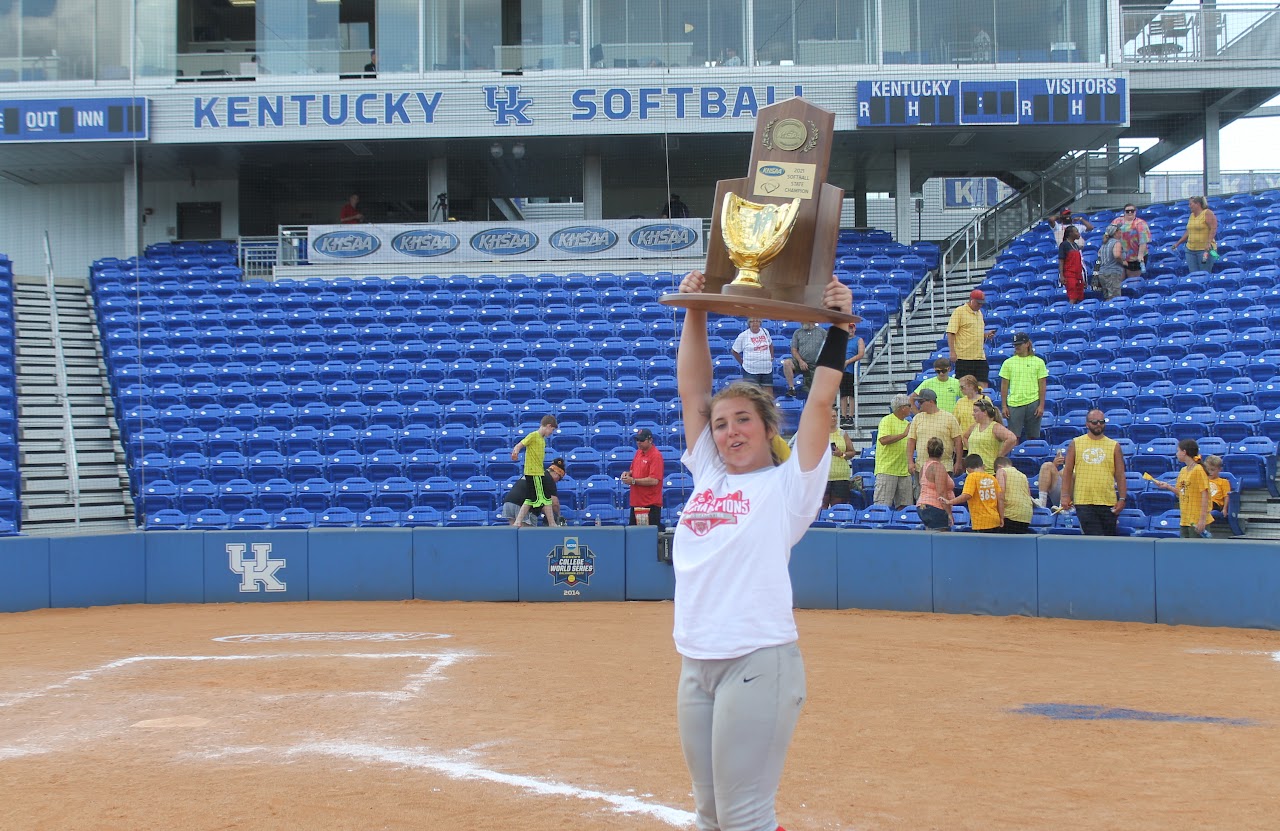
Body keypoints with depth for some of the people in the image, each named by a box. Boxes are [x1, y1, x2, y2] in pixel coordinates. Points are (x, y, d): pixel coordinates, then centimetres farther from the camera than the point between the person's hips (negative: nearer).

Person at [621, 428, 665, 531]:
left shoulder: (656, 455, -13)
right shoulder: (638, 452, 12)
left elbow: (654, 480, -21)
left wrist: (633, 481, -17)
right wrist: (628, 474, 2)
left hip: (650, 505, -8)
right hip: (636, 503, 8)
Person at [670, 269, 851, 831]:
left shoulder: (789, 485, 1)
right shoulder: (707, 475, 14)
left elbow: (821, 401, -7)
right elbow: (692, 388, 14)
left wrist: (838, 325, -6)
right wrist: (694, 312, 12)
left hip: (759, 662, -6)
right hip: (696, 663, 6)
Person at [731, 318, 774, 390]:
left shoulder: (765, 332, 6)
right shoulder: (743, 336, -6)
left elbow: (770, 345, 24)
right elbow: (735, 351, 2)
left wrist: (771, 358, 15)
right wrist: (742, 363, 0)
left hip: (767, 370, 4)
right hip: (750, 371, -4)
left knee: (769, 394, 8)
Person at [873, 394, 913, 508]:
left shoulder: (907, 423, 19)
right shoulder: (887, 421, -6)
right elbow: (883, 440, -21)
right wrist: (904, 434, -16)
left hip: (904, 471, 8)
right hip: (887, 469, -8)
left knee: (903, 505, 6)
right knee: (882, 505, -9)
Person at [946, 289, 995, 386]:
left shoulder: (979, 313, 18)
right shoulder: (959, 311, -5)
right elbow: (950, 333, -11)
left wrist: (986, 335, 7)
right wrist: (952, 352, -19)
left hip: (980, 357, 7)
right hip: (964, 358, -7)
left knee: (983, 385, 1)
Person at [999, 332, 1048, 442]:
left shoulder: (1038, 362, 4)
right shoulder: (1008, 363, 5)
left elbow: (1042, 385, 3)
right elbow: (1004, 385, 6)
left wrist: (1041, 405, -3)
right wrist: (1004, 406, 0)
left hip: (1033, 403, 0)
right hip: (1014, 404, 0)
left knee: (1033, 437, 5)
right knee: (1014, 437, -4)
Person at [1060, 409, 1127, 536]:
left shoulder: (1114, 446, 7)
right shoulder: (1075, 443, 6)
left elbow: (1120, 475, 6)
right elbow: (1067, 471, 7)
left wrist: (1122, 498, -2)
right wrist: (1065, 495, -1)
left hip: (1108, 502, 1)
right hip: (1083, 501, -1)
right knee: (1094, 538, -9)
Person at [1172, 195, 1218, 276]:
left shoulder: (1207, 213, -5)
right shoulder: (1191, 215, 17)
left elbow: (1213, 229, -13)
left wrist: (1208, 243, -24)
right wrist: (1177, 243, 22)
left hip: (1204, 249, -7)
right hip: (1190, 249, 7)